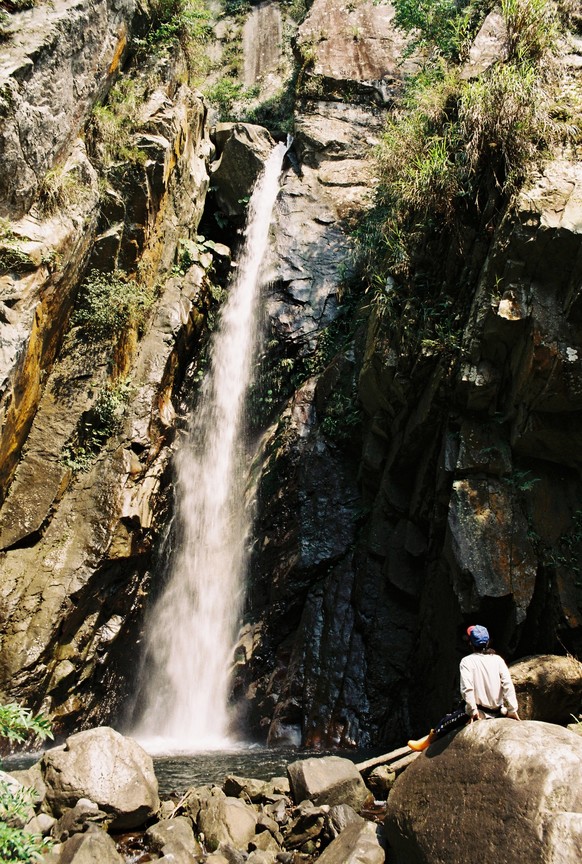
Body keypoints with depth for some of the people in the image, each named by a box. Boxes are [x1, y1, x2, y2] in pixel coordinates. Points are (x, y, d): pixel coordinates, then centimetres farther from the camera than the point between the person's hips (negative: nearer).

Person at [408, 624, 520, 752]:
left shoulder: (467, 661, -7)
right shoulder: (497, 659, 0)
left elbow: (467, 688, -17)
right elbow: (508, 685, -7)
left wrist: (472, 710, -10)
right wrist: (512, 709, -3)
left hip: (479, 711, -4)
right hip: (497, 711, 4)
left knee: (447, 722, 13)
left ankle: (426, 742, 24)